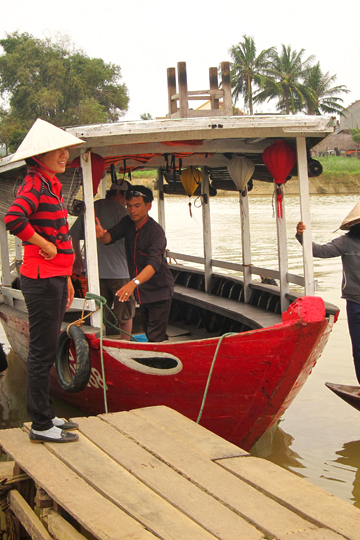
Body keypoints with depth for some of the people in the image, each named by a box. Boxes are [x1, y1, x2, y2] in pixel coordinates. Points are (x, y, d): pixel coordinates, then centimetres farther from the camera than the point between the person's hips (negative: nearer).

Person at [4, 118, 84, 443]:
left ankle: (46, 416, 27)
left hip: (54, 277, 10)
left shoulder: (51, 185, 17)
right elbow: (13, 218, -33)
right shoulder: (34, 185, -14)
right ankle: (41, 426, 5)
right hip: (41, 279, -10)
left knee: (47, 349, 16)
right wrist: (45, 246, -20)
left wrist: (66, 279, 23)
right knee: (43, 351, -3)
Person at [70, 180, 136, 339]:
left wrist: (78, 257, 29)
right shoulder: (120, 210, -9)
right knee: (126, 314, 8)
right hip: (119, 271, -5)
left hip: (95, 271, 5)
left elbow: (74, 233, 17)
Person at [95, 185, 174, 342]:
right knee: (149, 333, 18)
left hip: (159, 290, -8)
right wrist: (102, 235, -36)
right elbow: (110, 237, -10)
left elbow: (154, 264, -35)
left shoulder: (156, 232, -23)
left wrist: (133, 283, -50)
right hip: (141, 291, 8)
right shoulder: (128, 223, 0)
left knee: (155, 339, -12)